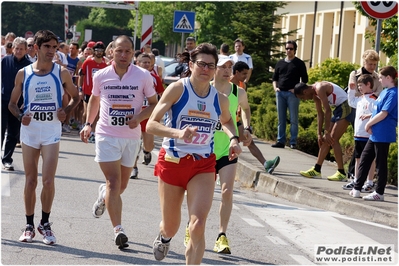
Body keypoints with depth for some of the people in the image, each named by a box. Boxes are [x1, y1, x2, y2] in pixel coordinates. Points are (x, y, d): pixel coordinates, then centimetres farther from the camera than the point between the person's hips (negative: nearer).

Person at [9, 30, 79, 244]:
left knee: (48, 181, -8)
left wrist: (66, 111, -9)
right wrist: (20, 116, -11)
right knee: (30, 181, 6)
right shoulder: (23, 74, 1)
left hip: (52, 132, -1)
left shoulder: (61, 73, -1)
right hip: (29, 131, 1)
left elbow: (75, 97, 11)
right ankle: (29, 225, 18)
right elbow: (12, 102, 9)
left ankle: (45, 224, 11)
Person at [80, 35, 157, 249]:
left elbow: (154, 103, 3)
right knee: (114, 182, -13)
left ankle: (104, 195, 48)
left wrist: (139, 118, -14)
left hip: (131, 137, 2)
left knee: (121, 185, 13)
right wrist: (88, 124, 14)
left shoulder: (143, 76, -4)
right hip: (107, 135, -1)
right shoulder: (101, 76, -1)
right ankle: (118, 230, -12)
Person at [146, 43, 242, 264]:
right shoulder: (177, 89, -10)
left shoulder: (220, 99, 2)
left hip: (203, 165, 2)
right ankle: (164, 237, 52)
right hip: (172, 161, -2)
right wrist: (178, 133, -32)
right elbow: (151, 125, -15)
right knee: (171, 227, 13)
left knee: (198, 225, -17)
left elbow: (226, 120, 26)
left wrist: (233, 138, 5)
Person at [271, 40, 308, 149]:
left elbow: (304, 80, 2)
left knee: (293, 119, -3)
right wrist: (275, 87, 4)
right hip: (280, 93, 4)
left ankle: (293, 142, -1)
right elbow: (275, 78, 22)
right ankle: (280, 141, 9)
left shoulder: (299, 63, 4)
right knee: (281, 119, 6)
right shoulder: (280, 63, 17)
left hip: (292, 94, -4)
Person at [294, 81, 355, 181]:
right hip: (339, 109, 10)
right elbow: (320, 114, 14)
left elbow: (327, 110, -23)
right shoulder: (315, 94, 10)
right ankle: (316, 170, 15)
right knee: (325, 140, 9)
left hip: (346, 108, -10)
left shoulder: (319, 88, -19)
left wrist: (327, 132, -21)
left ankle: (341, 174, -12)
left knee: (333, 139, -14)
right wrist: (319, 134, 11)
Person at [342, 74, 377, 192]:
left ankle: (370, 183, 7)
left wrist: (369, 115, -37)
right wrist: (351, 90, 23)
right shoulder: (360, 99, 13)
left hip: (369, 135, -9)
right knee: (358, 158, 16)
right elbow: (351, 102, 32)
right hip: (358, 134, 9)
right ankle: (356, 181, 25)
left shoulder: (373, 99, -14)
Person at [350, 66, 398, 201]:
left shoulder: (393, 93, -15)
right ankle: (357, 188, 20)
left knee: (381, 163, 0)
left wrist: (369, 124, -11)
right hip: (374, 134, 10)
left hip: (382, 135, -10)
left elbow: (383, 114, -20)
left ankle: (379, 192, 8)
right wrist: (371, 119, 1)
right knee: (364, 160, 13)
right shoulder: (384, 92, 13)